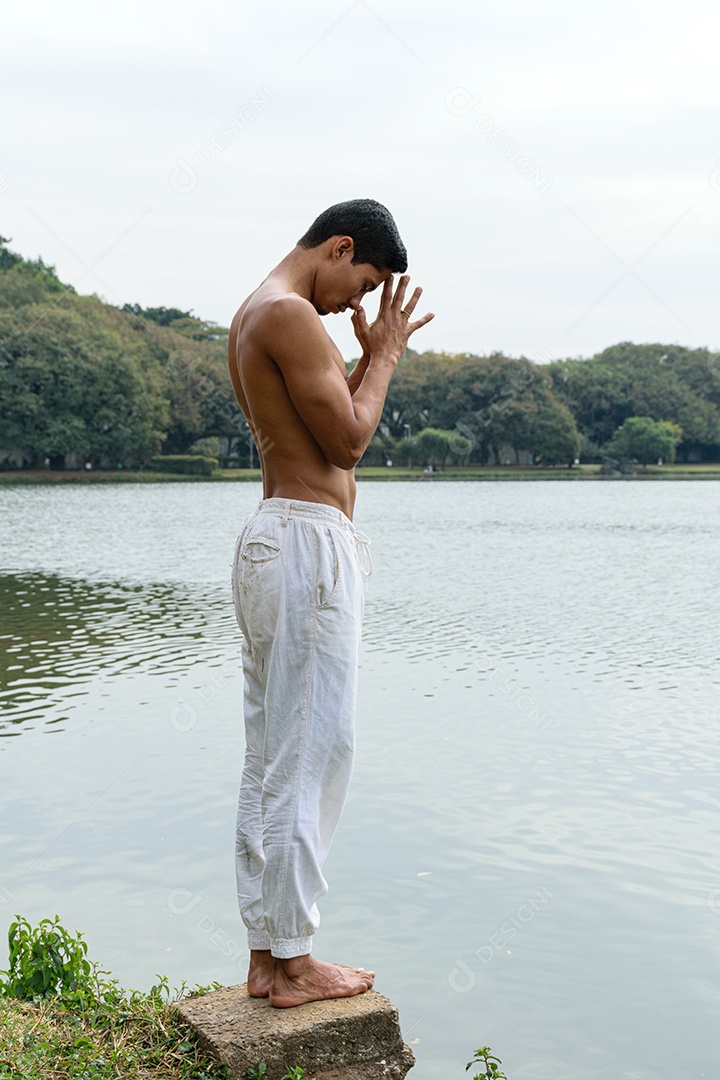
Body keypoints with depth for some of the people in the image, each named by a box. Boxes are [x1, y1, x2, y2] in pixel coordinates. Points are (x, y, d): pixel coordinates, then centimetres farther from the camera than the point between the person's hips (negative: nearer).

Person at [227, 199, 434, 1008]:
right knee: (309, 755, -4)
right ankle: (293, 964, 6)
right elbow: (348, 439, -14)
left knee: (270, 758, 11)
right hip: (308, 545, -11)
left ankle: (265, 955, 19)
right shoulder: (289, 313, -12)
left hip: (271, 539, 11)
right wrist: (386, 354, 0)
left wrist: (370, 356, 18)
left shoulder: (251, 317, 20)